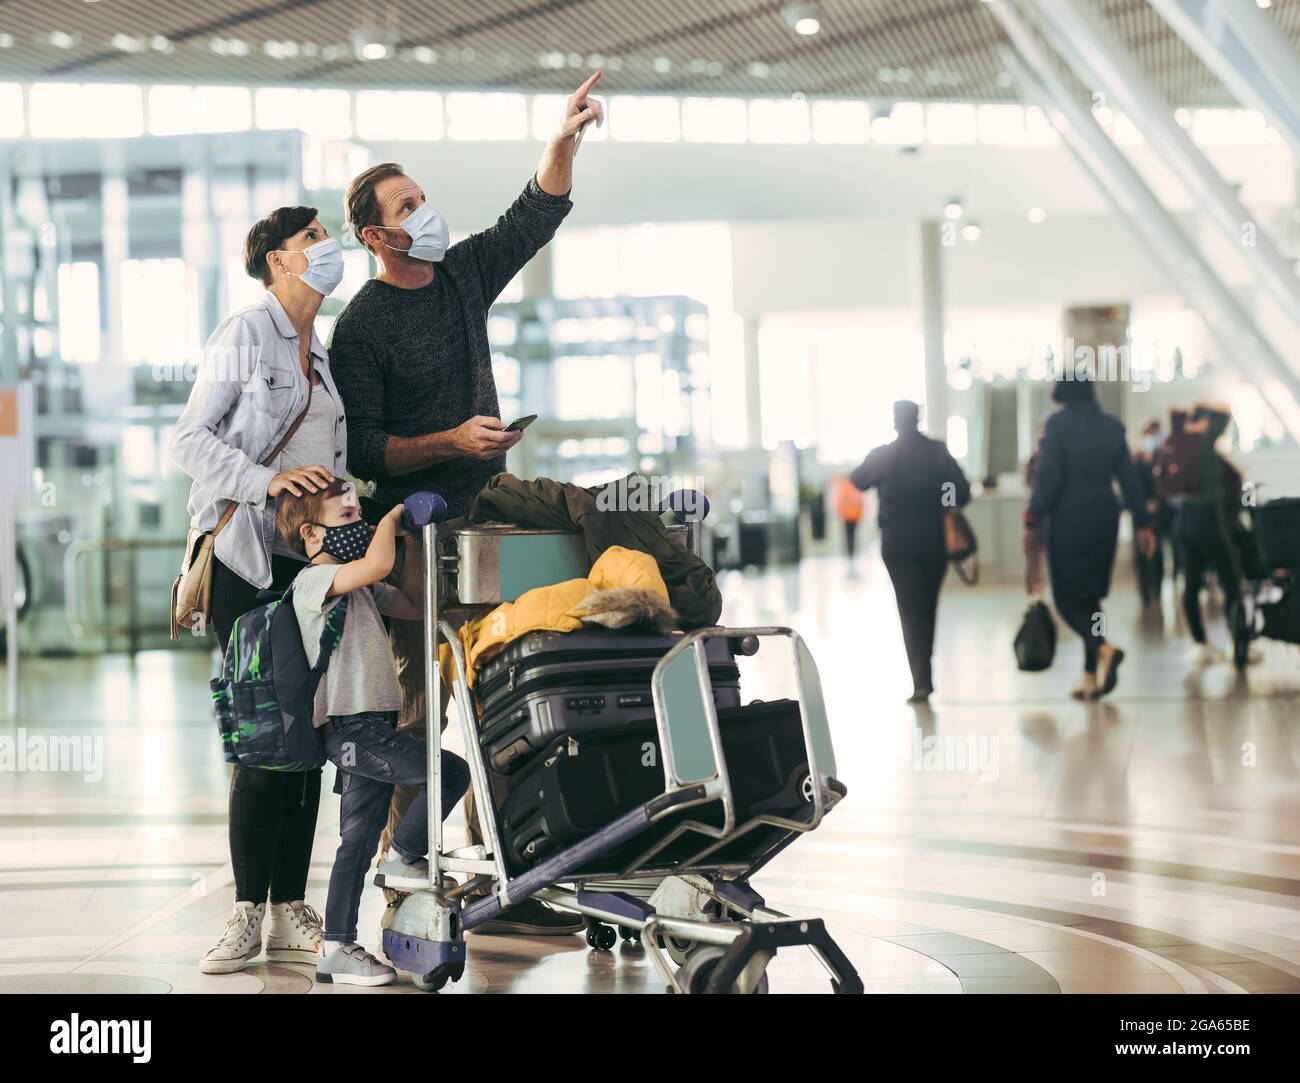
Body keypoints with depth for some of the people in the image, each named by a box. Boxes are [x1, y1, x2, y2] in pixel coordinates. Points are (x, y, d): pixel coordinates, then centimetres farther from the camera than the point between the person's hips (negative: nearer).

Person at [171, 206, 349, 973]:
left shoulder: (323, 353, 19)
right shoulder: (245, 335, -2)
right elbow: (190, 439, -8)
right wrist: (265, 481, -19)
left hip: (314, 559, 6)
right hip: (251, 558, -6)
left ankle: (291, 914, 8)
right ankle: (249, 913, -1)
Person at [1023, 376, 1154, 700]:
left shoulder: (1058, 424, -8)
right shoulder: (1112, 426, 8)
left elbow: (1048, 476, -14)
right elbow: (1128, 477, 9)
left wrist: (1032, 521, -10)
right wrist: (1142, 522, 13)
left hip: (1069, 519, -5)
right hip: (1105, 517, 5)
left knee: (1066, 598, 0)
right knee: (1090, 596, 13)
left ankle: (1103, 648, -25)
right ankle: (1091, 676, 9)